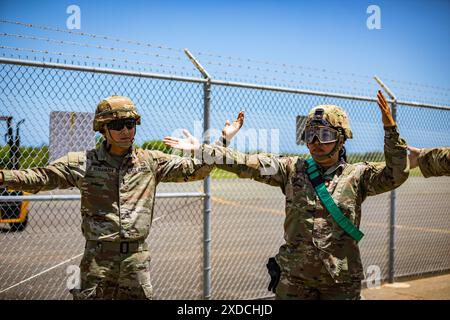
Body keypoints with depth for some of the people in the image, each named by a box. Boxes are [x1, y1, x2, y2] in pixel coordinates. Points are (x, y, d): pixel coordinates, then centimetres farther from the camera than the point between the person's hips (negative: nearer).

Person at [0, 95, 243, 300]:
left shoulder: (152, 162, 6)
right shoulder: (83, 163, 1)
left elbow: (195, 169, 7)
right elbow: (40, 177, 0)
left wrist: (224, 139, 0)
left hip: (137, 256, 2)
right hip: (98, 257, -2)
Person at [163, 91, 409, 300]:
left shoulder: (357, 175, 0)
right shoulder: (293, 169, 3)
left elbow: (396, 175, -12)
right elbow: (248, 164, -2)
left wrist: (389, 129, -23)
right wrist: (198, 150, -7)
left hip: (342, 282, -1)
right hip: (294, 279, 1)